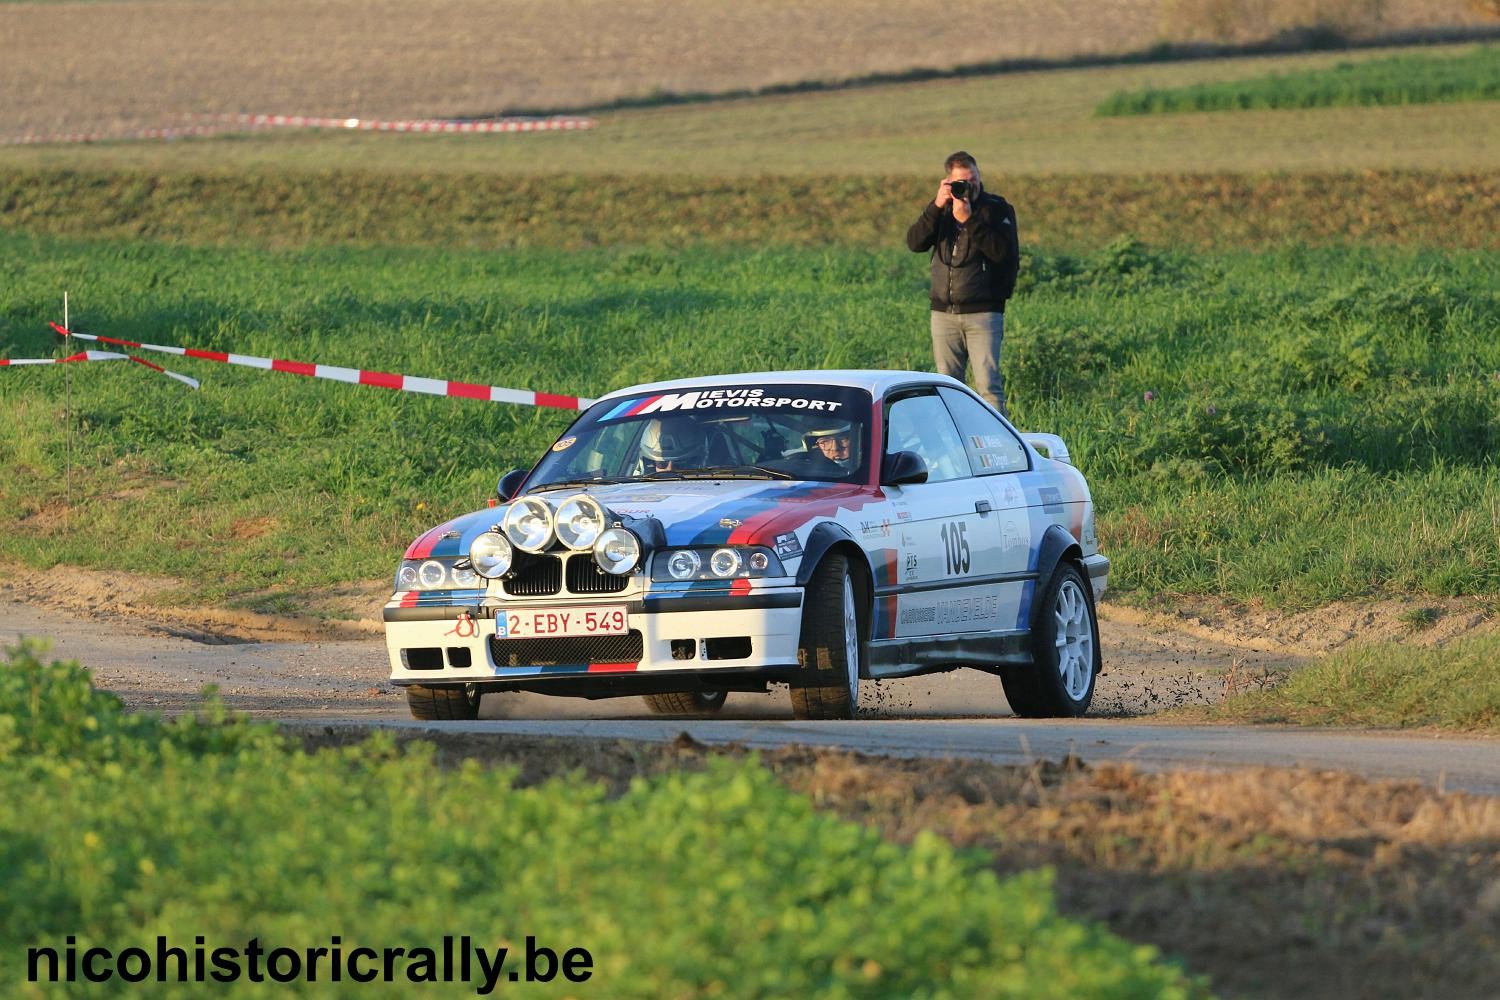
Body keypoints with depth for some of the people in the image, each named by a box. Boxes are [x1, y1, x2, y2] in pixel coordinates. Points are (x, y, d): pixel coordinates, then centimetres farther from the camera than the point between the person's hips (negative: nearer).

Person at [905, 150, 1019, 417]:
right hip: (944, 312, 4)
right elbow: (915, 243, -4)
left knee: (988, 385, -11)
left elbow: (1003, 251, -16)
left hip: (983, 313, -4)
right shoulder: (942, 210, 11)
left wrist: (969, 220, -21)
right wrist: (937, 206, -14)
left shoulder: (998, 209, 0)